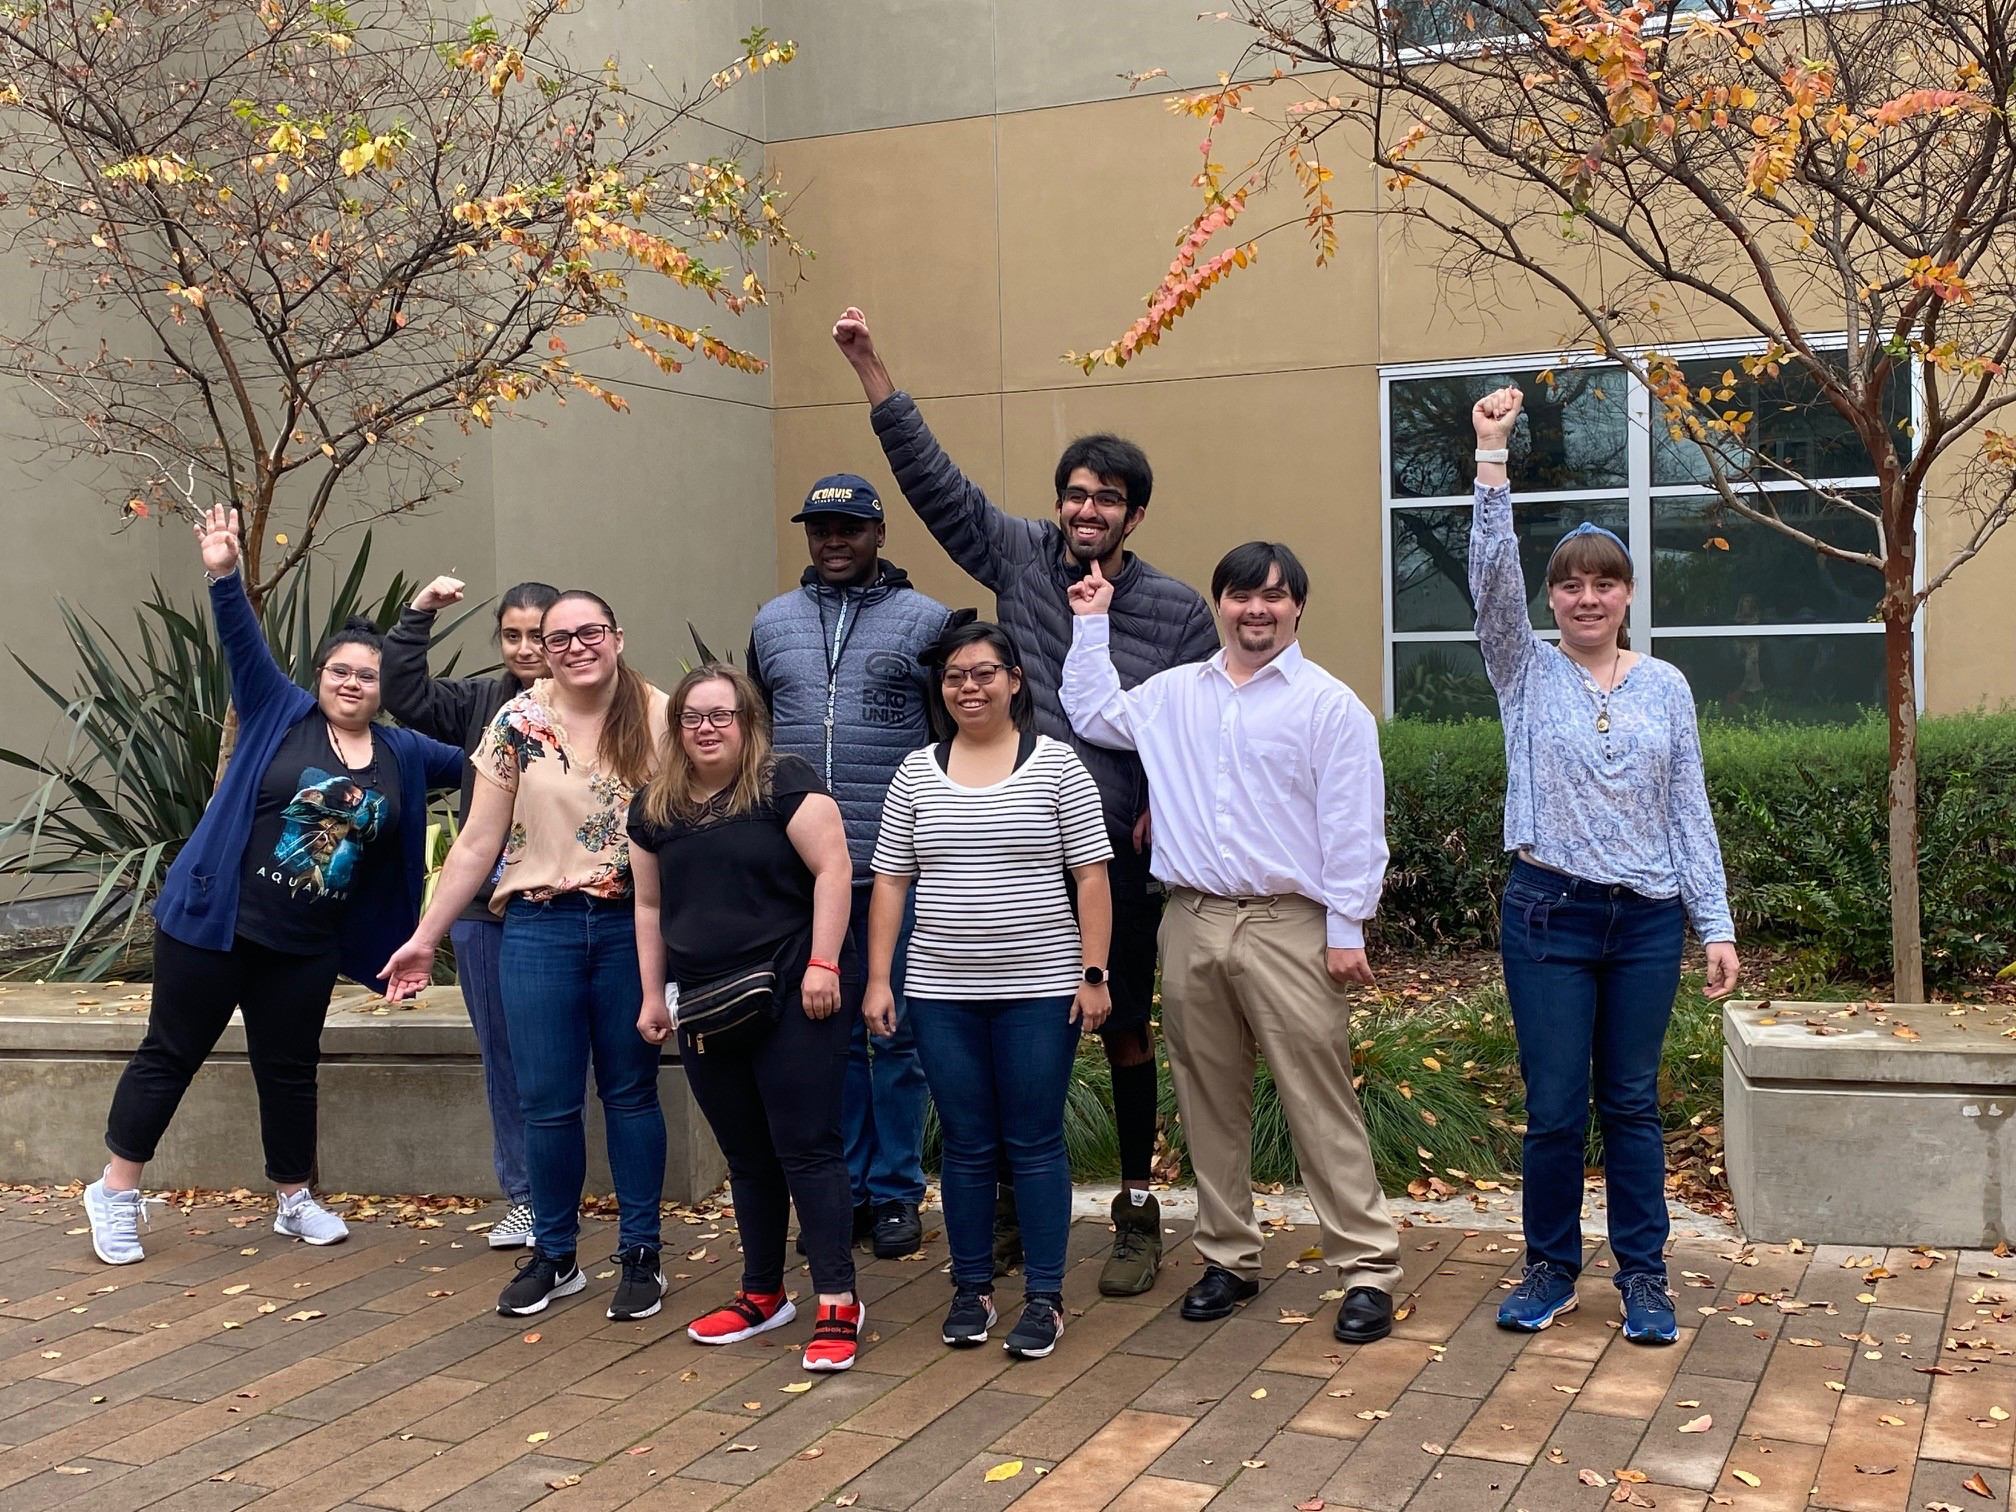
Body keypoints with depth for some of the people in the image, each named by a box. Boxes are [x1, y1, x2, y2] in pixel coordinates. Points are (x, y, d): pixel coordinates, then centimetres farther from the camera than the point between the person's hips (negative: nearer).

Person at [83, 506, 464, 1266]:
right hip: (214, 919, -4)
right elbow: (244, 645, -14)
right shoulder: (280, 714, -3)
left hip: (308, 945, 4)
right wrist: (224, 574, -26)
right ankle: (115, 1192, 17)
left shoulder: (403, 754, 7)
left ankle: (295, 1200, 27)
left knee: (289, 1068, 13)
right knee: (172, 1054, 4)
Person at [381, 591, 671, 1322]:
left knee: (631, 1092, 8)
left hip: (632, 925, -1)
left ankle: (640, 1255, 20)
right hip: (539, 926, 1)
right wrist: (424, 938, 3)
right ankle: (554, 1255, 22)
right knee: (547, 1101, 5)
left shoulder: (659, 719, -3)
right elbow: (477, 843, 4)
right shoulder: (519, 723, 0)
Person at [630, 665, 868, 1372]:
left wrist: (822, 963, -18)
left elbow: (832, 869, -12)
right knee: (746, 1157, 15)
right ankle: (763, 1294, 26)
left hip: (788, 1000, -6)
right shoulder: (654, 809, 11)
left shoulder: (785, 782, -7)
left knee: (806, 1149, -4)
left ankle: (838, 1303, 1)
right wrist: (652, 995, 16)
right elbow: (650, 907, 19)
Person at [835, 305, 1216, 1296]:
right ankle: (1013, 1207, 24)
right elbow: (929, 474, 3)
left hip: (1117, 854, -2)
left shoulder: (1178, 612, 0)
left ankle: (1138, 1214, 20)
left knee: (1125, 1033, 7)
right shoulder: (1020, 557, 4)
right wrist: (868, 364, -2)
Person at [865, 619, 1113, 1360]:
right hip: (942, 992, 2)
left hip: (1039, 989, -2)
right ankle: (971, 1291, 21)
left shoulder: (1056, 764, 0)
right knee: (966, 1145, 9)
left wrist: (1093, 972, -8)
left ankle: (1044, 1298, 12)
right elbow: (890, 883, 8)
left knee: (1034, 1143, 3)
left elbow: (1091, 876, -2)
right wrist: (878, 979, 3)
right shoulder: (915, 773, 7)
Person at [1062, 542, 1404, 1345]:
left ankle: (1367, 1267, 4)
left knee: (1321, 1105, -4)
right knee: (1209, 1102, 12)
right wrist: (1091, 626, 19)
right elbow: (1092, 716, 23)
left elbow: (1352, 827, -5)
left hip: (1288, 928, -5)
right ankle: (1228, 1256, 24)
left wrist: (1346, 930, -9)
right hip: (1192, 923, 5)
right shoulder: (1175, 692, 12)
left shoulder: (1330, 704, -3)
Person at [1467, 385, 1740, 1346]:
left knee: (1632, 1104, 9)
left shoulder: (1665, 688, 6)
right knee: (1554, 1108, 3)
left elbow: (1690, 813, 7)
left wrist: (1716, 925, 3)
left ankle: (1643, 1275, 21)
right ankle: (1551, 1267, 21)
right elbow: (1492, 576, -14)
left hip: (1649, 918, 2)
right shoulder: (1527, 674, 1)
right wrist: (1493, 460, -22)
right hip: (1550, 912, -1)